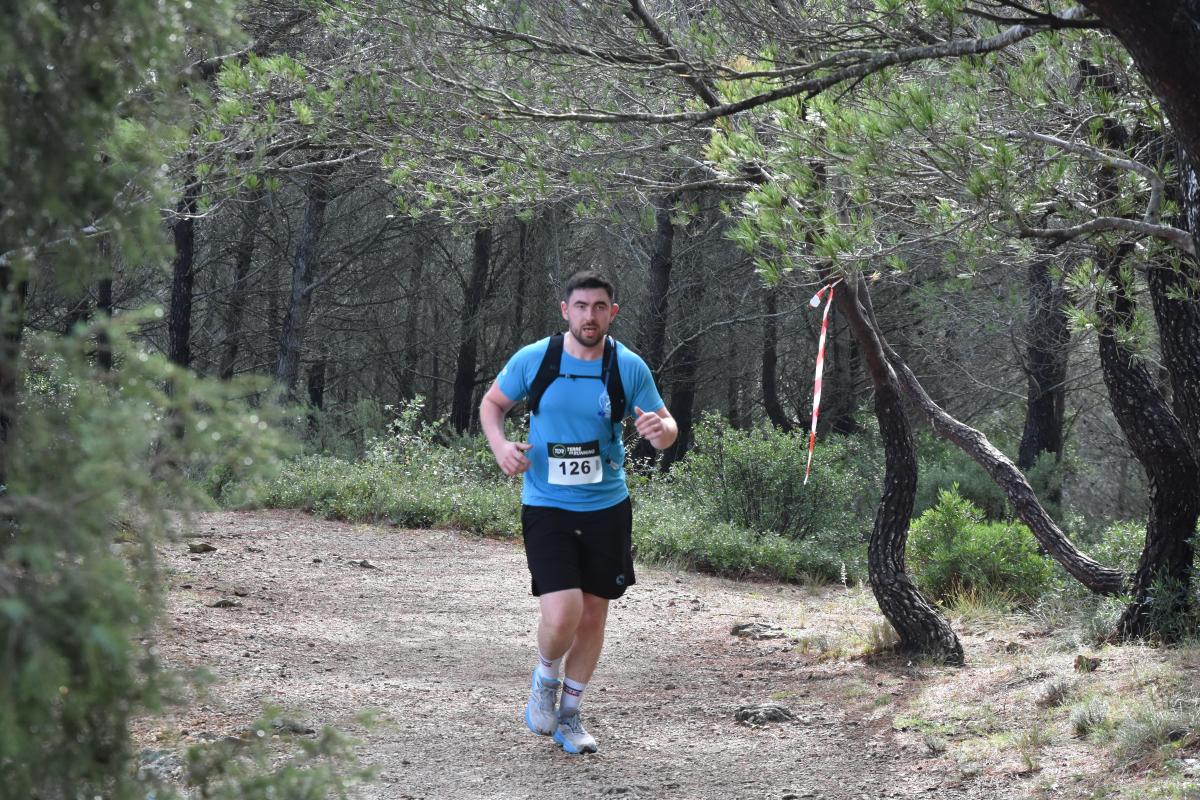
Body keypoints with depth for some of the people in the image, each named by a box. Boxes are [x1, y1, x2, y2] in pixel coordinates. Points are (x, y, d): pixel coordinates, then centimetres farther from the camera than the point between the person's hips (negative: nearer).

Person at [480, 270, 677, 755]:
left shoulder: (629, 367, -4)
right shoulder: (533, 359, -6)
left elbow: (666, 427, 3)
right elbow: (492, 403, 9)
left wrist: (661, 429, -22)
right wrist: (500, 446, -11)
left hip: (607, 508, 2)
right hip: (547, 508, -2)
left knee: (594, 615, 10)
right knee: (562, 612, -17)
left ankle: (568, 714, 29)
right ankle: (545, 678, 17)